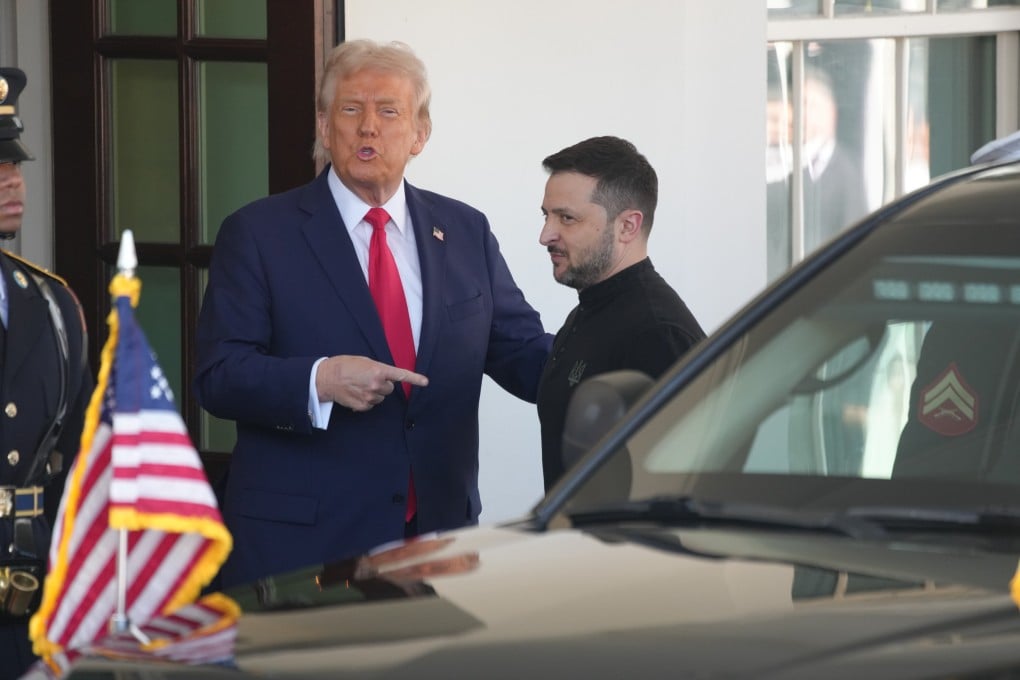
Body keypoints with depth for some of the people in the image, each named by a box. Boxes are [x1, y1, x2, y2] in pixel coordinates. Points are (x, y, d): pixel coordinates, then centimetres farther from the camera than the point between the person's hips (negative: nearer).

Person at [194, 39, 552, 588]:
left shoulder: (466, 232, 12)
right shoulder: (258, 234, 0)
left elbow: (522, 353, 12)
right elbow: (218, 378, -6)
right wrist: (319, 382, -23)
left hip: (437, 536, 3)